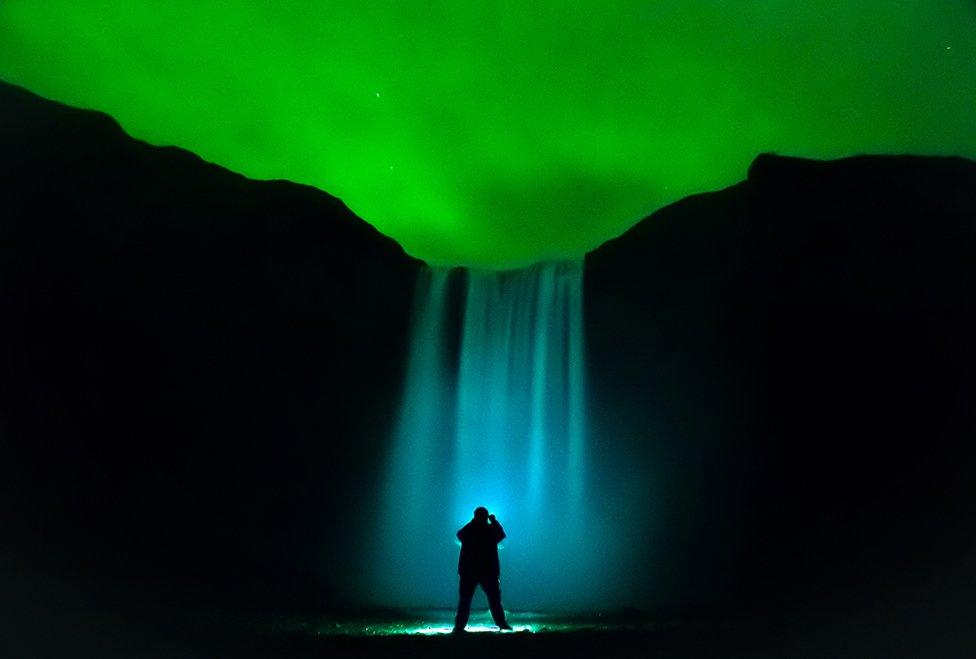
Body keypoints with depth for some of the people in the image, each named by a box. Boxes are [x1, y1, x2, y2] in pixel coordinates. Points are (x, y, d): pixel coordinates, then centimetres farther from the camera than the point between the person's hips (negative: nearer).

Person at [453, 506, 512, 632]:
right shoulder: (491, 530, -5)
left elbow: (459, 534, 19)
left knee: (464, 599, 4)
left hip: (469, 571, 0)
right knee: (494, 598, 11)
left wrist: (473, 522, 23)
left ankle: (459, 626, 0)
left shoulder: (468, 530, -3)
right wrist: (494, 520, 22)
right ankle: (501, 623, 10)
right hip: (489, 571, 0)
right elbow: (502, 533, 14)